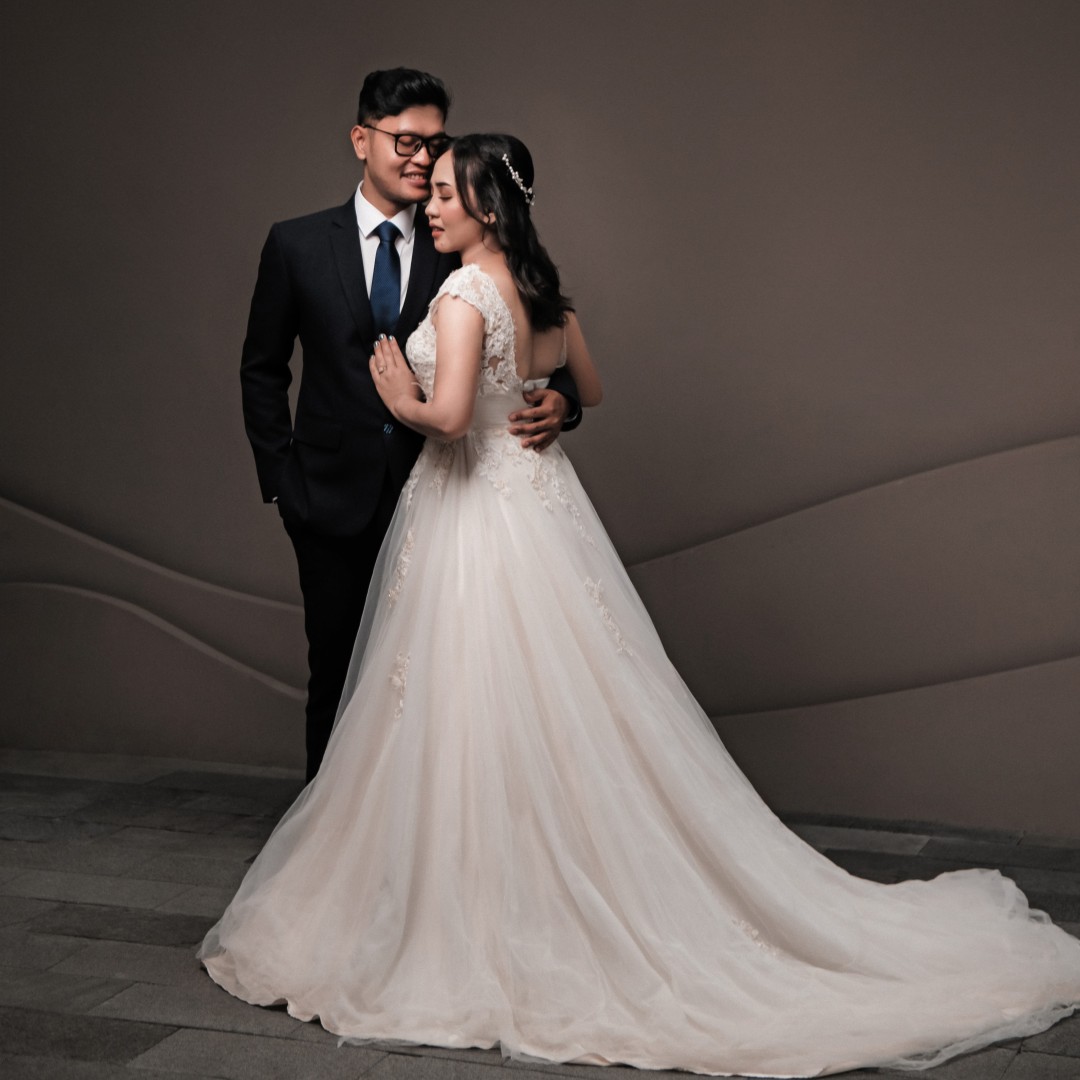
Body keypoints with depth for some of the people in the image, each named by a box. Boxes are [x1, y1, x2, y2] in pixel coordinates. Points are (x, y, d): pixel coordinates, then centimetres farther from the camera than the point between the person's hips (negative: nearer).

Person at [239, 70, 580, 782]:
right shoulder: (299, 245, 2)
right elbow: (262, 369, 8)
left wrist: (559, 401, -23)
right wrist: (280, 474, 1)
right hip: (334, 501, 0)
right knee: (338, 671, 12)